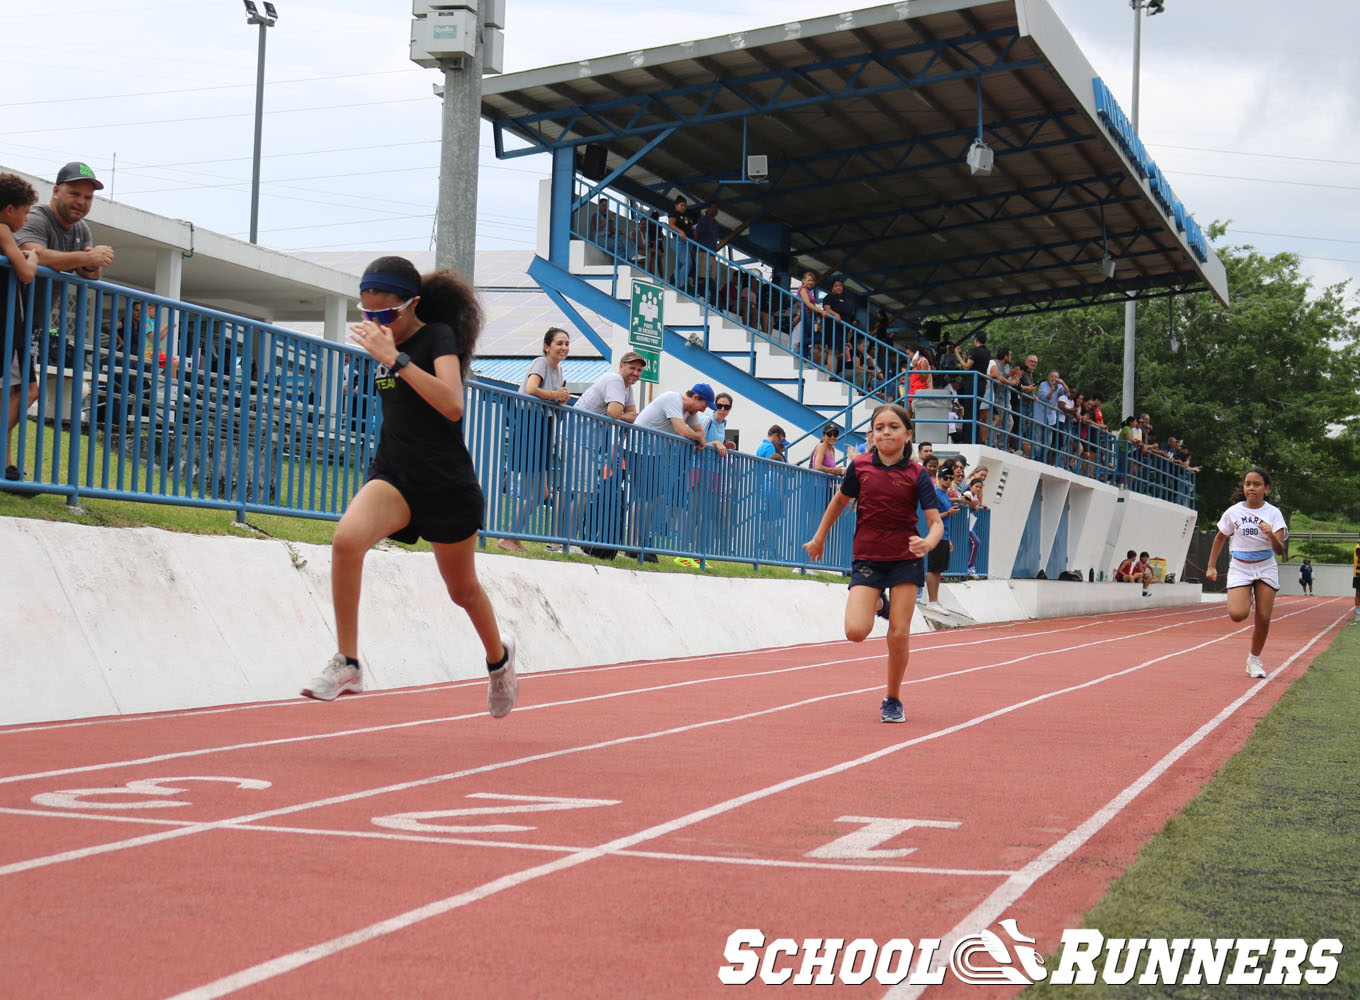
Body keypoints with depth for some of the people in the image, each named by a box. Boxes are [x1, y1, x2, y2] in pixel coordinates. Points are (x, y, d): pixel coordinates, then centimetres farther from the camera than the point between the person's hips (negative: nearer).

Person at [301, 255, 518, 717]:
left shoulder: (438, 336, -13)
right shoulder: (385, 342, 7)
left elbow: (452, 406, -32)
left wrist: (394, 358, -34)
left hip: (446, 484, -4)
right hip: (392, 472, 4)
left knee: (462, 589, 14)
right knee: (347, 538, -28)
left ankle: (498, 655, 46)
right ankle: (346, 663, -20)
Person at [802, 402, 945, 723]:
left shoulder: (916, 475, -7)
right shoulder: (860, 466, -2)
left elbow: (936, 522, -9)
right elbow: (840, 501, 15)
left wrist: (929, 542, -32)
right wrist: (819, 538, 22)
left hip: (905, 559, -1)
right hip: (867, 558, 1)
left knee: (899, 634, -3)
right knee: (856, 631, -14)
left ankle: (893, 700, 18)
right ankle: (878, 603, 22)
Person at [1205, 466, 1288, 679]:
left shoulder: (1273, 513, -7)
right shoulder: (1233, 512, -4)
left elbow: (1279, 549, -15)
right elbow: (1220, 538, 13)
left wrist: (1271, 534, -35)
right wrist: (1211, 566, 11)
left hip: (1266, 568, 0)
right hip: (1240, 567, 0)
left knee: (1263, 618, -4)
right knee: (1237, 614, -19)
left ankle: (1254, 660, 17)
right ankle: (1246, 600, 19)